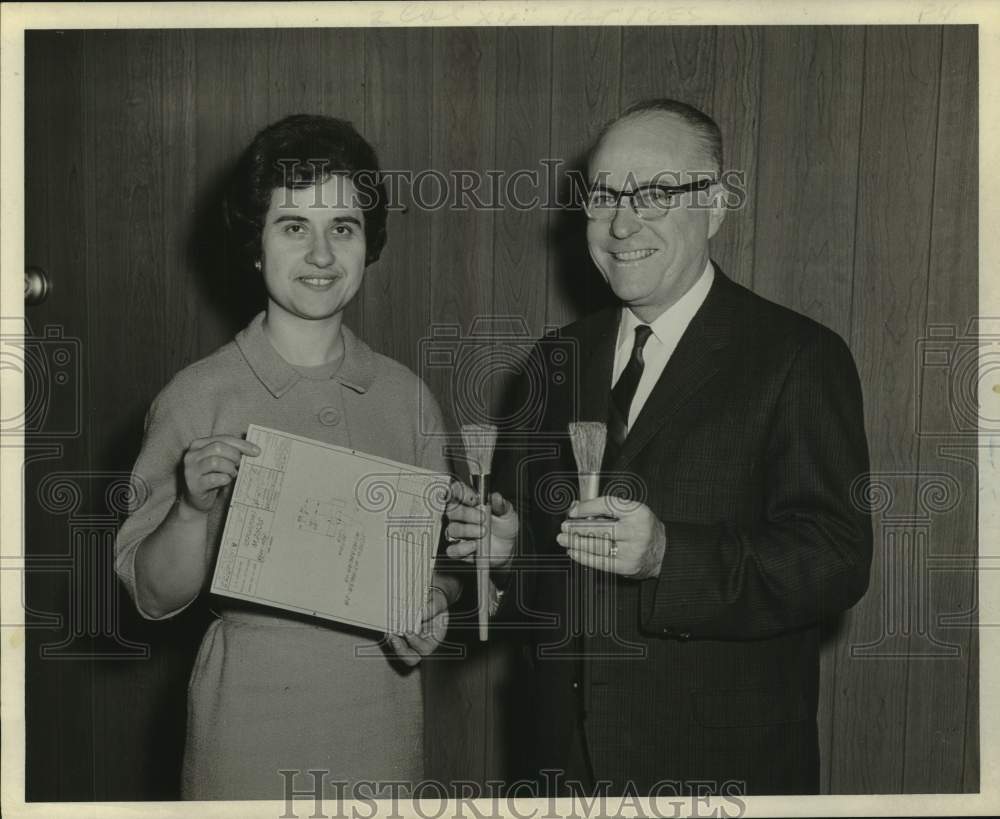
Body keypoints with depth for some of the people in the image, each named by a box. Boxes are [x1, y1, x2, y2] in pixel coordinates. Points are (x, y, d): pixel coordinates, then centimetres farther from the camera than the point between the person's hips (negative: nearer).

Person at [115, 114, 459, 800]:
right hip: (250, 724, -3)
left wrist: (436, 605, -9)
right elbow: (154, 597, -4)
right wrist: (193, 508, -21)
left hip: (385, 718, 3)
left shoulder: (407, 396, 0)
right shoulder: (196, 397, -8)